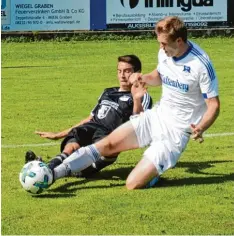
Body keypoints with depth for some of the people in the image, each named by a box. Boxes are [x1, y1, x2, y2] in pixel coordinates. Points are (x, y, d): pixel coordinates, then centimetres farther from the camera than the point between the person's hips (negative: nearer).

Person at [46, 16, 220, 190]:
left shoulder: (201, 64, -22)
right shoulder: (165, 52, -1)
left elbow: (214, 105, -16)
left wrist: (200, 128, -34)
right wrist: (144, 78, -2)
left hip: (176, 131, -7)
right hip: (156, 115, 7)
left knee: (133, 184, -15)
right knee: (109, 143, -8)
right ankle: (55, 172, -6)